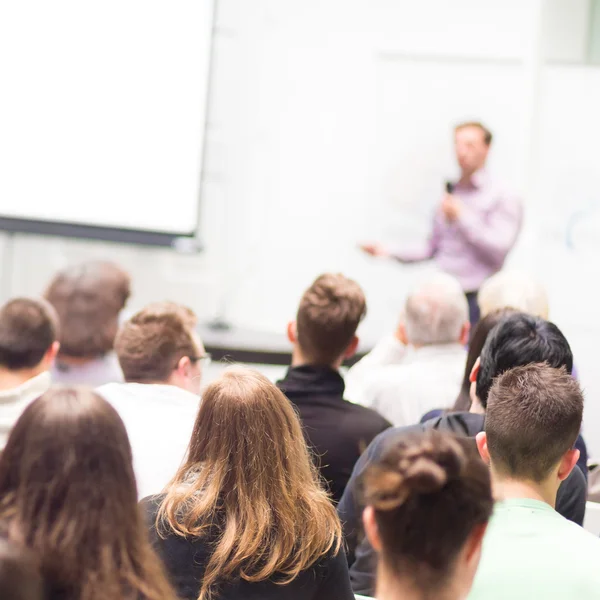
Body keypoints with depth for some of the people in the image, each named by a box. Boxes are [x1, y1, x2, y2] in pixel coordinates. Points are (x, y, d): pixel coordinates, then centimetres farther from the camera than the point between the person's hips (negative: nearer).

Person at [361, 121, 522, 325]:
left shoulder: (503, 198, -4)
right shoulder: (449, 193, 16)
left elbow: (499, 249, -15)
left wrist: (461, 217, -13)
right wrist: (389, 252, 12)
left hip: (477, 300, -6)